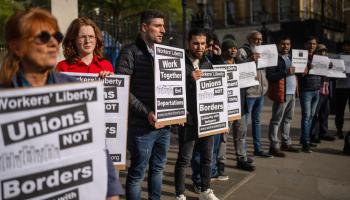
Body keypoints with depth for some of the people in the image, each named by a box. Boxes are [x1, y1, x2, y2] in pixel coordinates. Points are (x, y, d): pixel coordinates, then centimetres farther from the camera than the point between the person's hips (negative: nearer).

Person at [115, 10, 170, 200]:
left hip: (165, 123, 7)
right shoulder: (131, 52, -8)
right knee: (137, 172, 6)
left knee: (158, 168, 19)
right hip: (142, 126, -7)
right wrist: (146, 113, -19)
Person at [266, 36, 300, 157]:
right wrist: (285, 72, -25)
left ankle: (286, 143, 26)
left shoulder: (290, 57, 20)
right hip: (281, 93, -9)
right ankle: (274, 147, 0)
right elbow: (269, 76, -17)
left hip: (292, 93, 9)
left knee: (287, 119, 15)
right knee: (276, 120, -5)